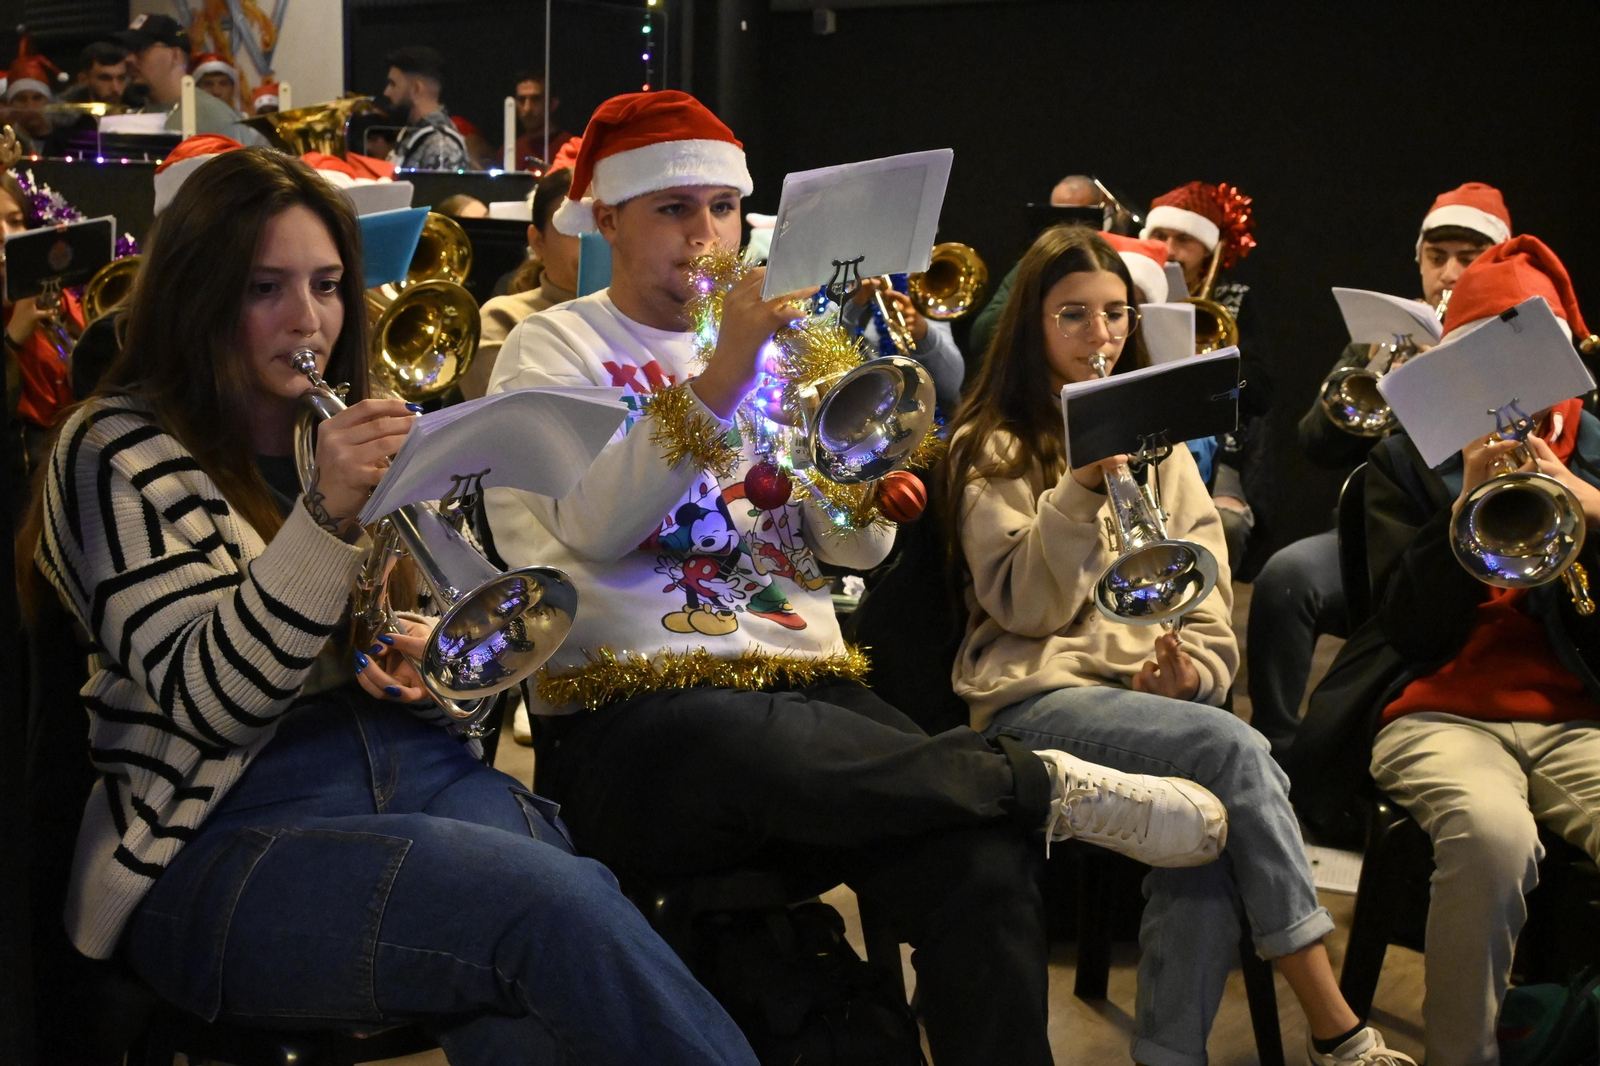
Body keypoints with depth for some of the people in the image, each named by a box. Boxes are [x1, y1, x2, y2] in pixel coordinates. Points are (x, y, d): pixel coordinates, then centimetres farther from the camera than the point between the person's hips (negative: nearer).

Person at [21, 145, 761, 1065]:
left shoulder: (356, 428, 19)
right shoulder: (121, 454, 0)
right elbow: (206, 703, -11)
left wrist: (419, 647, 2)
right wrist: (327, 513, -21)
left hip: (413, 767, 5)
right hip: (217, 838, -5)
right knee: (555, 904, -32)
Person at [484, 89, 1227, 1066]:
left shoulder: (776, 343, 19)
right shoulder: (557, 346, 6)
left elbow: (859, 545, 9)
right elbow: (589, 524, -14)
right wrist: (718, 380, -22)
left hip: (804, 687, 4)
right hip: (636, 713, -4)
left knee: (983, 867, -26)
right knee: (758, 745, -40)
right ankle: (1044, 782, -20)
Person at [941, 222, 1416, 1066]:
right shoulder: (993, 448, 5)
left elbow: (1206, 590, 14)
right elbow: (1026, 607, -7)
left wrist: (1196, 668, -7)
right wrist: (1083, 487, -17)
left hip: (1152, 689, 4)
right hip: (1037, 697, -4)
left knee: (1212, 819, -31)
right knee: (1233, 750, -30)